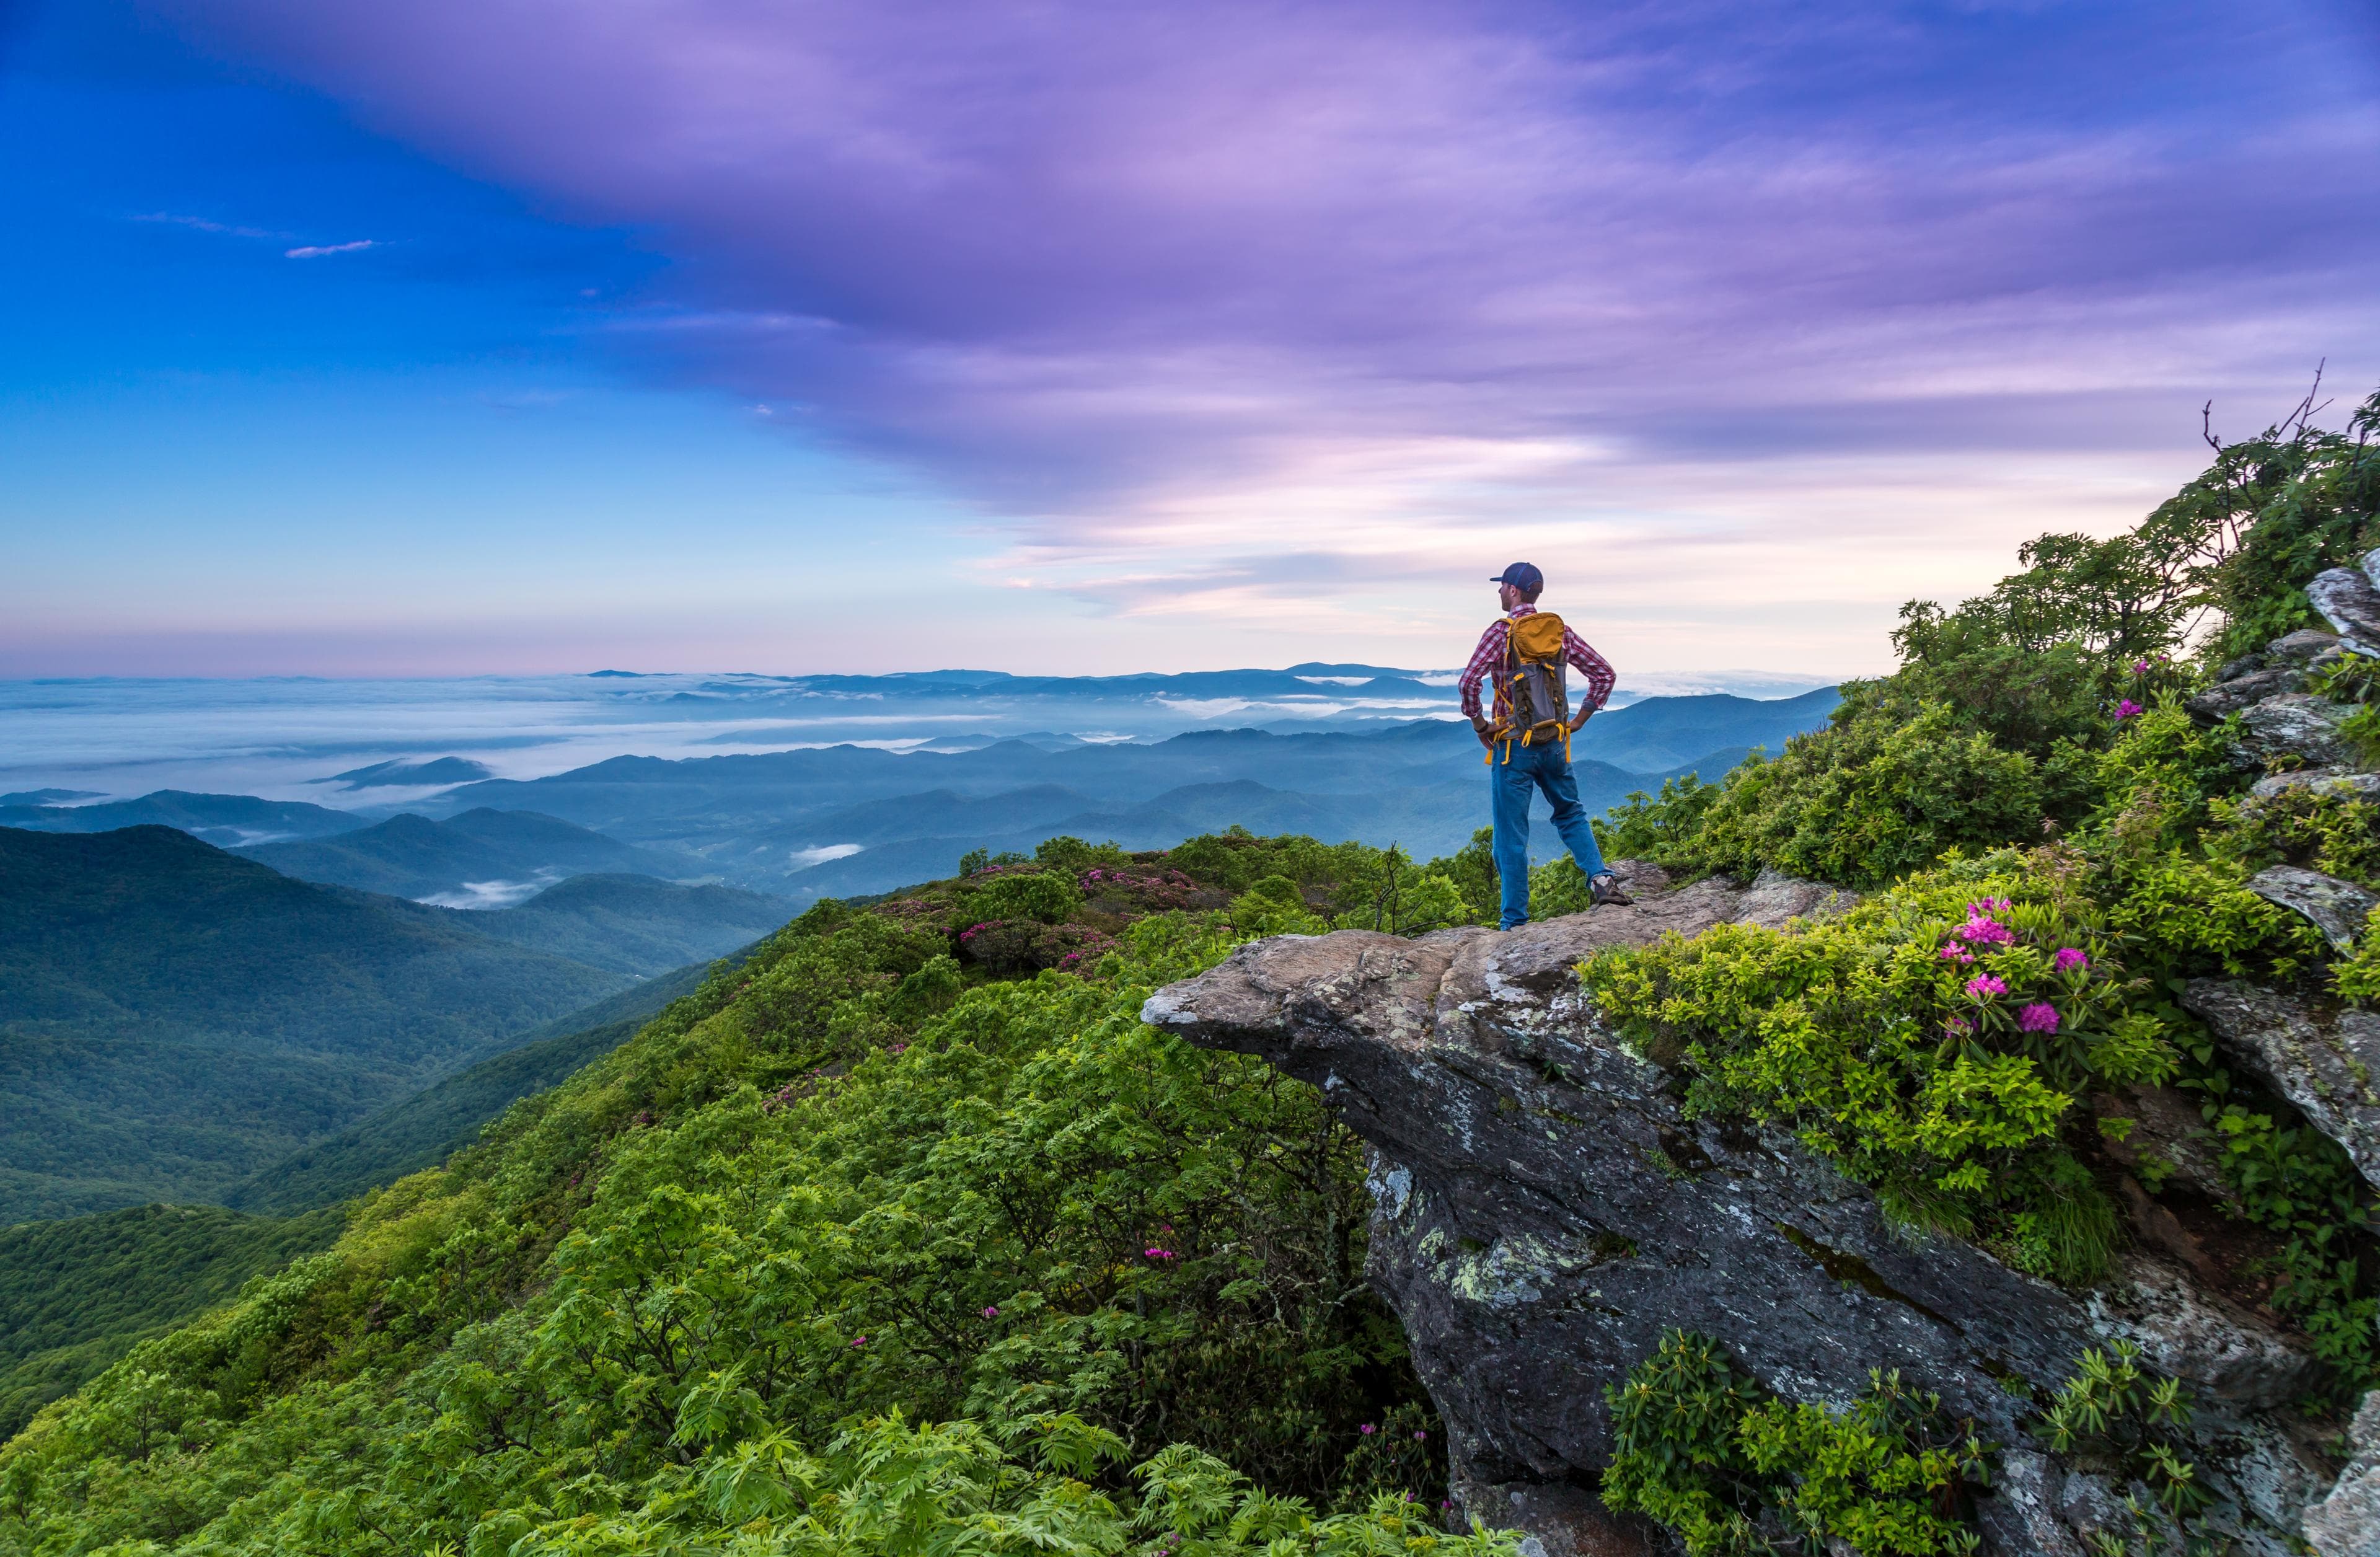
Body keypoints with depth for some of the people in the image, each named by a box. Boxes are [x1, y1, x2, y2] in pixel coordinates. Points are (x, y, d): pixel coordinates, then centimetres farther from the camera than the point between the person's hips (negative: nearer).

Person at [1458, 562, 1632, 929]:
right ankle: (1600, 877, 4)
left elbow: (1469, 681, -20)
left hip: (1513, 745, -5)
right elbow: (1604, 673, 9)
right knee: (1571, 813, 25)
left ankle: (1515, 922, 5)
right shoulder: (1560, 631, 6)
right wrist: (1578, 720, 13)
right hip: (1554, 745, 5)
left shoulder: (1502, 630, -9)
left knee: (1511, 836, 2)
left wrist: (1478, 723, -6)